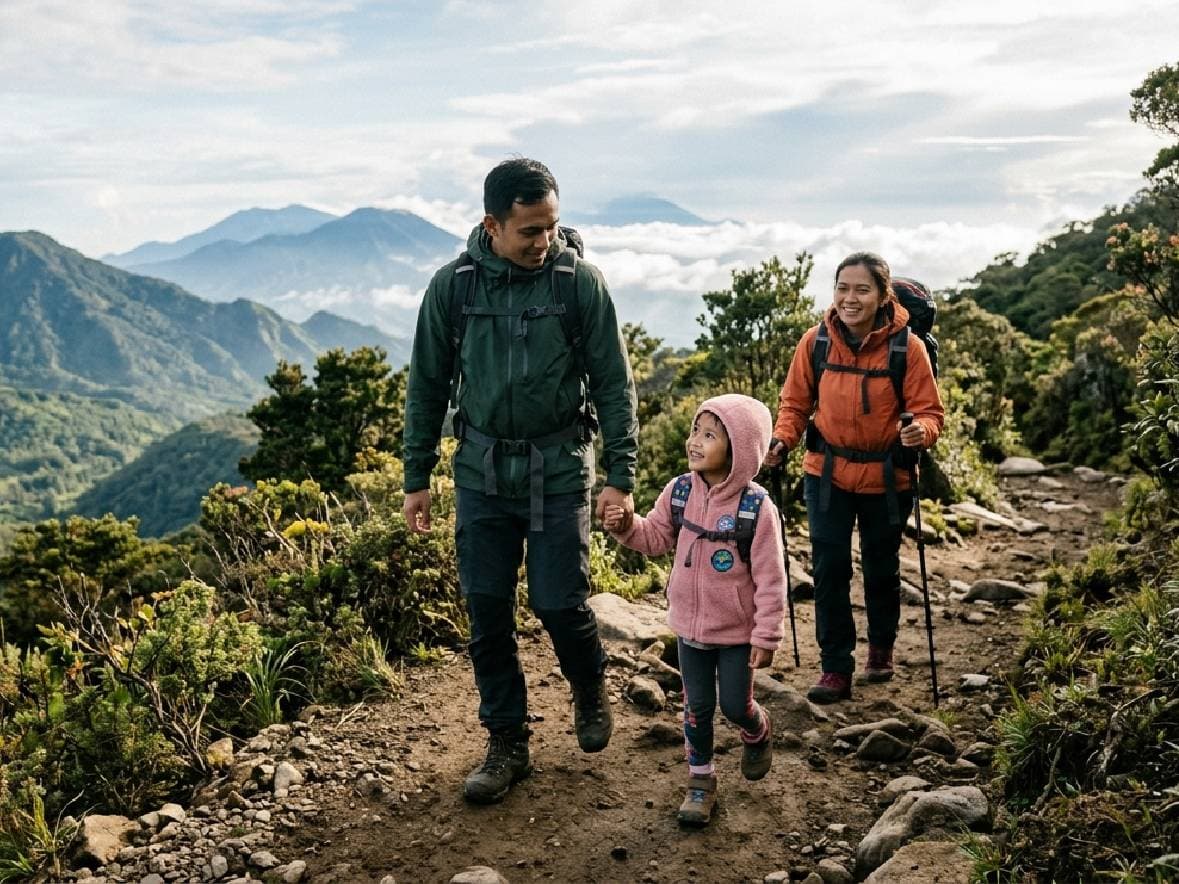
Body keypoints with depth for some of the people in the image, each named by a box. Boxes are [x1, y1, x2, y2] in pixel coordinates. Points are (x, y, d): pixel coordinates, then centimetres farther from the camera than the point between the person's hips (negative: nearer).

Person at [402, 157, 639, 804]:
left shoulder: (580, 281, -8)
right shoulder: (452, 287, -3)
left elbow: (614, 384, -3)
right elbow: (427, 387, 5)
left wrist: (621, 476, -8)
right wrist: (416, 479, 6)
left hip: (559, 472, -2)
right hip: (481, 475, 2)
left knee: (560, 604, -1)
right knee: (487, 612, 5)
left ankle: (590, 691, 33)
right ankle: (507, 745, 22)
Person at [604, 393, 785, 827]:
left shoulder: (756, 507, -20)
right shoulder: (679, 492, -7)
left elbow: (770, 579, -16)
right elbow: (656, 537, 7)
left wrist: (766, 635, -14)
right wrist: (627, 526, -14)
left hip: (737, 631, -3)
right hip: (690, 625, 4)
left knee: (735, 705, 9)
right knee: (697, 706, 12)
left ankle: (758, 733, 44)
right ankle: (700, 779, 30)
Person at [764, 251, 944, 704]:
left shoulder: (907, 347, -16)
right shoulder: (816, 340, -10)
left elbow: (929, 411, -12)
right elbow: (795, 402, 1)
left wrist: (921, 430, -34)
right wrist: (782, 439, -16)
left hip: (886, 477, -1)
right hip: (827, 473, 1)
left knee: (881, 569, 15)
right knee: (829, 569, -2)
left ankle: (881, 648, 41)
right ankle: (835, 668, 11)